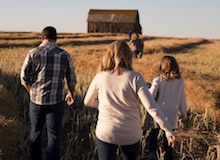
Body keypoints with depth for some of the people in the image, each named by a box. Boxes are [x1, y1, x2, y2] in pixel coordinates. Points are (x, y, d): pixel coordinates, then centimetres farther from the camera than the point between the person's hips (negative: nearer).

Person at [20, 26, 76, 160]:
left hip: (36, 100, 1)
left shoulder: (33, 54, -6)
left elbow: (24, 77, -4)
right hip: (57, 101, -1)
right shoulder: (64, 55, -3)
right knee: (54, 135, 6)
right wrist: (71, 93, 23)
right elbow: (71, 79, 5)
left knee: (35, 132, 20)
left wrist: (32, 92, 13)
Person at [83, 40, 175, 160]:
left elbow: (88, 102, 9)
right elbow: (151, 106, -17)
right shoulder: (135, 78, -12)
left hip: (105, 133, 0)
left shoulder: (100, 78, -5)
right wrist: (167, 129, -11)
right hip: (131, 135, 0)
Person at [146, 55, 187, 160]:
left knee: (153, 135, 20)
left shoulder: (158, 80, -13)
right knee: (168, 143, 17)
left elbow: (150, 96, -23)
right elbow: (182, 101, 2)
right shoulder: (180, 82, -5)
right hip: (172, 118, 2)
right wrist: (184, 113, 18)